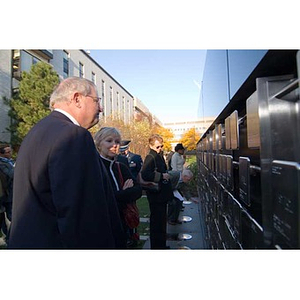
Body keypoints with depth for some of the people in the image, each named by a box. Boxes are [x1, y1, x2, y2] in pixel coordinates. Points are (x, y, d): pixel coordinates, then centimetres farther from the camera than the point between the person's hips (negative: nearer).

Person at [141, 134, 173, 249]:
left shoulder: (159, 155, 13)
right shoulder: (150, 157, -17)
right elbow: (145, 175, -31)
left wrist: (166, 175, 8)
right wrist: (162, 176, -24)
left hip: (162, 194, 10)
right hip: (155, 195, -10)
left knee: (162, 221, 20)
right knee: (156, 222, 0)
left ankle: (162, 244, 35)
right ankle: (156, 246, 15)